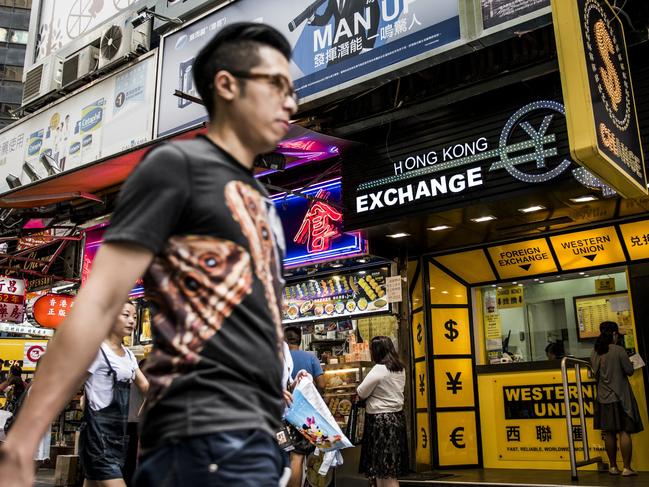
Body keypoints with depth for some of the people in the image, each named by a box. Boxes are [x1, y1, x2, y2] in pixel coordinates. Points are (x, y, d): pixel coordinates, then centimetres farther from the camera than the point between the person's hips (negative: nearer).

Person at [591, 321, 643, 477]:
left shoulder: (594, 353, 3)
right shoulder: (618, 350, -12)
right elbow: (630, 371, -8)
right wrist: (628, 363, 11)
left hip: (603, 398, 5)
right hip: (620, 397, -5)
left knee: (609, 433, 9)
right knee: (624, 432, 1)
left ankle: (613, 467, 16)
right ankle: (627, 468, 3)